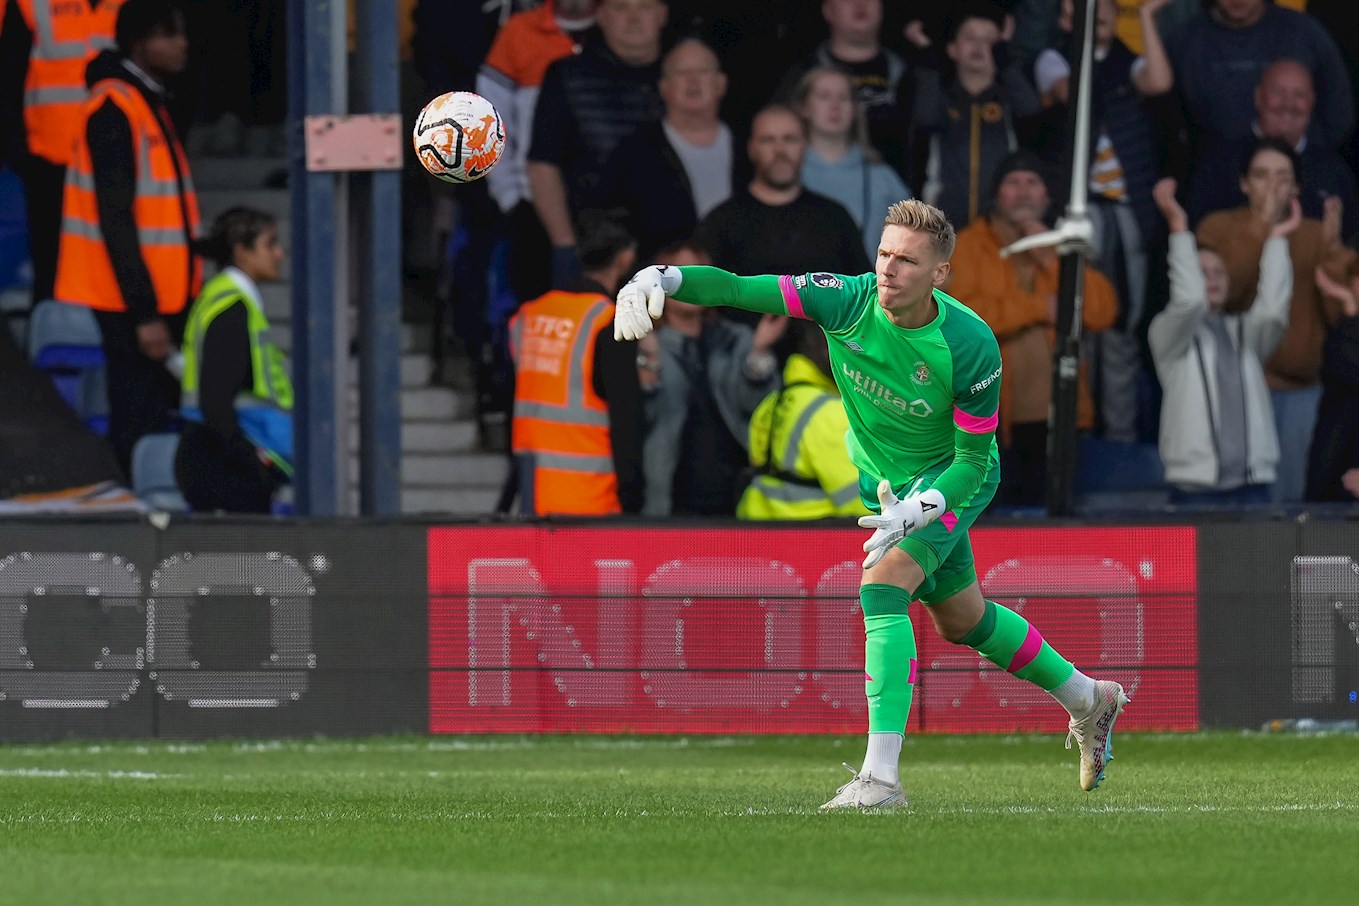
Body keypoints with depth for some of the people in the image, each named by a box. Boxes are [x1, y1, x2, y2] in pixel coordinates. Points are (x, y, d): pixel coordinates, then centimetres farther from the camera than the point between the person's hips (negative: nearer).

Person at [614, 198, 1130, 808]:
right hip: (881, 479, 6)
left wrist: (914, 511, -38)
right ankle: (1089, 700, 46)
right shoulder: (847, 301, -24)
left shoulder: (970, 345, -32)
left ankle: (881, 775, -32)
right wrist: (663, 278, -51)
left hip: (950, 480, -6)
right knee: (962, 620, 22)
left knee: (882, 587, -29)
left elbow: (975, 458, -23)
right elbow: (738, 289, -33)